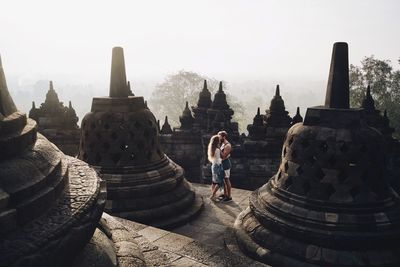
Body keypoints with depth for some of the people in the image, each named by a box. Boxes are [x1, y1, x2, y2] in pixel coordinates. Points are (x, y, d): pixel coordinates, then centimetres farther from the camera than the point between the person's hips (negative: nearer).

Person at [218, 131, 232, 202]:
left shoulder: (227, 145, -20)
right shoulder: (222, 144, 9)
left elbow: (223, 156, -26)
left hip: (226, 164, -9)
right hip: (222, 164, 9)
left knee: (227, 180, -2)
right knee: (223, 180, 17)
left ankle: (229, 197, 7)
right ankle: (225, 194, 29)